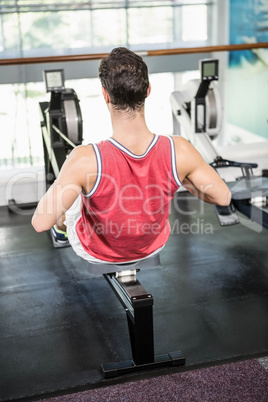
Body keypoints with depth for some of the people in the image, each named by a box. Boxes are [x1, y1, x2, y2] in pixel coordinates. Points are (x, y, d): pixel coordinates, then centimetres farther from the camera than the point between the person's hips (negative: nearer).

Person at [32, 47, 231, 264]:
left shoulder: (85, 160, -40)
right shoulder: (179, 151, -31)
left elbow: (40, 223, -34)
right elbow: (223, 197, -16)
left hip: (96, 252, -2)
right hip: (153, 247, 3)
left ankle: (62, 227, 62)